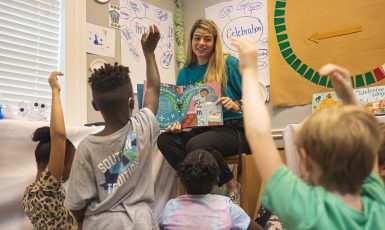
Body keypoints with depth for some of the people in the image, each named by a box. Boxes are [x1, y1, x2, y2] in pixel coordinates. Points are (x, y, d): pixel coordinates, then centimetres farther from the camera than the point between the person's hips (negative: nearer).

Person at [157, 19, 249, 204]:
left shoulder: (229, 64, 1)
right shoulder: (185, 73, 12)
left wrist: (236, 105, -21)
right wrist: (176, 124, -8)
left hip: (233, 128, -4)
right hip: (200, 130, 5)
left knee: (196, 144, -33)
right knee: (164, 140, -22)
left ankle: (232, 186, -7)